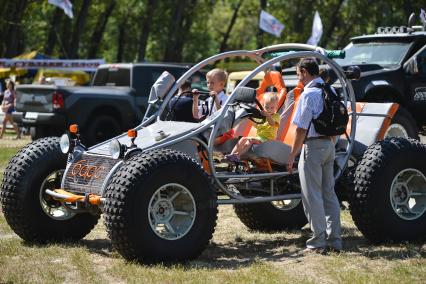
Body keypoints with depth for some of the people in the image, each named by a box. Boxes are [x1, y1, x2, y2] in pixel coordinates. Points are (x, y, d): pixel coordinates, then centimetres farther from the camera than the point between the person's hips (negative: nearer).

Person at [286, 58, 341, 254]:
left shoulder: (309, 94, -14)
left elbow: (302, 129, -16)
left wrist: (292, 156, -12)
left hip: (313, 145, -8)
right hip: (329, 145, 8)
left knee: (312, 195, -1)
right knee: (329, 194, 12)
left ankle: (318, 241, 0)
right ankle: (334, 240, 14)